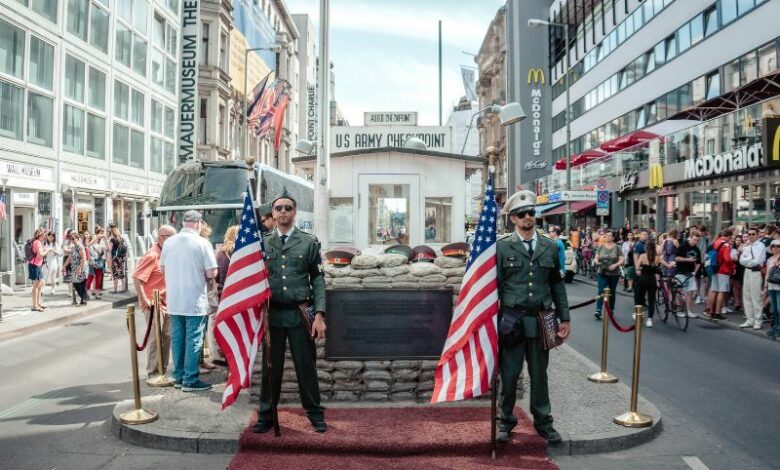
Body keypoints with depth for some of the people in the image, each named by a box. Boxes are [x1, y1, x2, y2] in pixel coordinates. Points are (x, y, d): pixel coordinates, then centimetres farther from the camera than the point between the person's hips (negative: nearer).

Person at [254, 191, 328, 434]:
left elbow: (317, 279, -1)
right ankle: (266, 415, 25)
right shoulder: (262, 243, 7)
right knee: (271, 367, 10)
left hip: (300, 313, -1)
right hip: (271, 314, 1)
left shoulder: (309, 242, 2)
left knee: (306, 366, 6)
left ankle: (315, 414, 21)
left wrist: (319, 314, -8)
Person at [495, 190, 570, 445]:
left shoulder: (550, 247, 8)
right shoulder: (502, 247, -2)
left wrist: (564, 318, 8)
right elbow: (495, 285, -1)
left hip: (540, 321, 2)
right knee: (509, 374, 6)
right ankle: (506, 421, 23)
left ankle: (543, 422, 27)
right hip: (512, 321, -2)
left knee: (539, 374, 13)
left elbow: (557, 284, 11)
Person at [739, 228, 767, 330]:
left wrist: (747, 261, -4)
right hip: (747, 271, 7)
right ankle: (750, 320, 18)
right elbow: (741, 260, 4)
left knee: (756, 298, -4)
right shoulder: (746, 247, 14)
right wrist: (751, 259, -11)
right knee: (746, 297, 10)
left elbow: (757, 261, -17)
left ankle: (757, 321, 4)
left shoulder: (761, 246, -7)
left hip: (756, 272, -7)